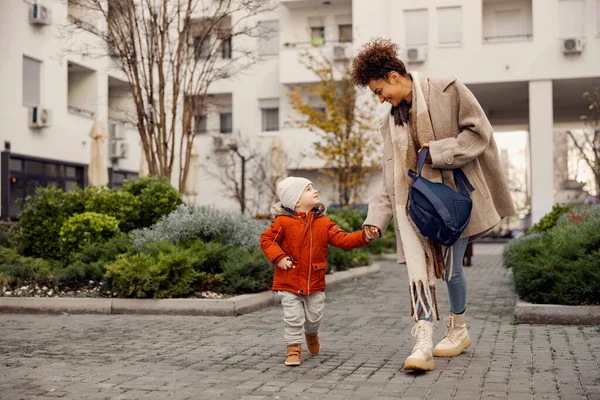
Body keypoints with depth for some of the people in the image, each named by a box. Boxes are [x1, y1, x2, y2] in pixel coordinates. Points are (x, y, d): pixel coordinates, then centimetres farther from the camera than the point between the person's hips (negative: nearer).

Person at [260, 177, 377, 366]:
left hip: (315, 281, 3)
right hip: (289, 281, -3)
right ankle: (293, 348, 14)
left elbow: (342, 239, -4)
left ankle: (311, 334, 46)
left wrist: (363, 237, -17)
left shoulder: (323, 222, -1)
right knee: (293, 318, -4)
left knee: (314, 317, 15)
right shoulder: (284, 221, -11)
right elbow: (266, 239, -4)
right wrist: (278, 257, -17)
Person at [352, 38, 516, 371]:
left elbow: (479, 131, -8)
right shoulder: (392, 120, 13)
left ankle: (458, 330, 26)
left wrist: (438, 153, -16)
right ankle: (423, 346, -14)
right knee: (418, 269, -10)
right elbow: (392, 176, 12)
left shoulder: (447, 91, -4)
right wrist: (376, 218, 2)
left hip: (455, 193, -5)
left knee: (450, 267, 2)